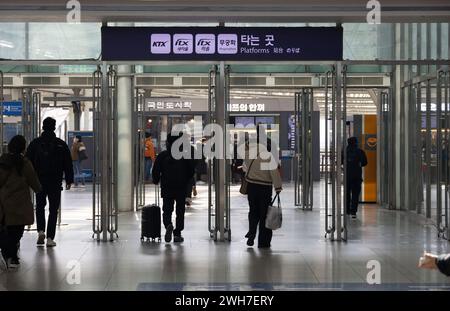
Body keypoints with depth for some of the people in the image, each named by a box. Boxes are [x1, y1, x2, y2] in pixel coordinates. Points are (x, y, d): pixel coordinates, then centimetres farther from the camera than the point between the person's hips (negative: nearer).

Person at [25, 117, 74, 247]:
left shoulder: (35, 144, 0)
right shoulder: (61, 145, -2)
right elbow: (68, 164, 0)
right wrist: (69, 180, 8)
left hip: (39, 182, 1)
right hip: (55, 183, -1)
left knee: (40, 207, 17)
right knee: (53, 210, 5)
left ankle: (41, 231, -3)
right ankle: (50, 238, 1)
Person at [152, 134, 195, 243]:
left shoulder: (162, 155, -2)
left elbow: (155, 171, 0)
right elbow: (191, 171, 2)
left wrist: (156, 181, 18)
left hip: (167, 189, 0)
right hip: (181, 189, 0)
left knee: (167, 210, 7)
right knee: (180, 211, 9)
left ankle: (168, 225, -23)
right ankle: (177, 234, 6)